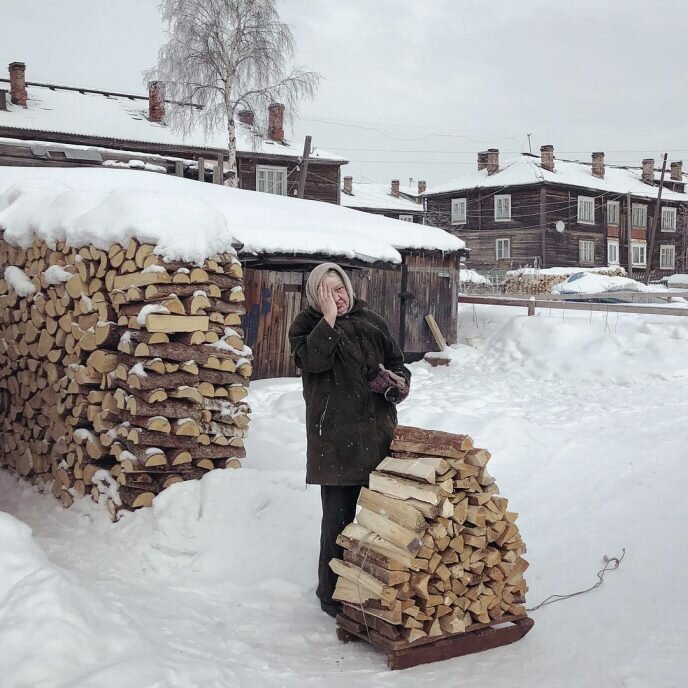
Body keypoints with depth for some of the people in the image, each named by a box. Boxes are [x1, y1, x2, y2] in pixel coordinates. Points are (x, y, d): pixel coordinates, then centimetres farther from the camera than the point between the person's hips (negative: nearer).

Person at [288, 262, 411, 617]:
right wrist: (329, 318, -21)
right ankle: (332, 592, 12)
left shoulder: (371, 321, 10)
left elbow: (396, 361, 18)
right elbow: (312, 360, -19)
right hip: (335, 437, -4)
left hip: (377, 433, 4)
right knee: (338, 516, -1)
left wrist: (398, 380, -3)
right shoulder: (306, 325, 1)